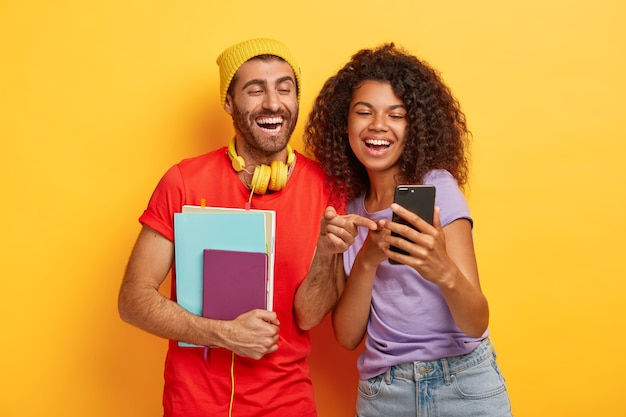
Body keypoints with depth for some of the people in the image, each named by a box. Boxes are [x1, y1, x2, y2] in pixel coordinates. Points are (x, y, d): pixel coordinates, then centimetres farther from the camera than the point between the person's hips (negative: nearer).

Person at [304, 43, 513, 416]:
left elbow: (476, 325, -17)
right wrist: (368, 259, -20)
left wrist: (444, 272, -37)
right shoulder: (347, 209, 1)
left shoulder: (437, 187, -10)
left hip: (463, 387, -3)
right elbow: (347, 336, -5)